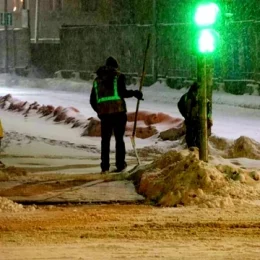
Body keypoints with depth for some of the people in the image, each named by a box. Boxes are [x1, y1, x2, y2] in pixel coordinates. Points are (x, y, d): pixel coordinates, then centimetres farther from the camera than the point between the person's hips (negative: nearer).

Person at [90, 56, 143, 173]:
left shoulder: (97, 79, 16)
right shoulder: (119, 76, 2)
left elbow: (93, 100, 16)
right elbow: (122, 92, -12)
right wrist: (134, 93, 2)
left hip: (104, 114, 3)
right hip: (118, 111, -3)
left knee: (105, 140, 9)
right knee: (119, 139, 5)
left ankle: (105, 166, 4)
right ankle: (120, 165, 3)